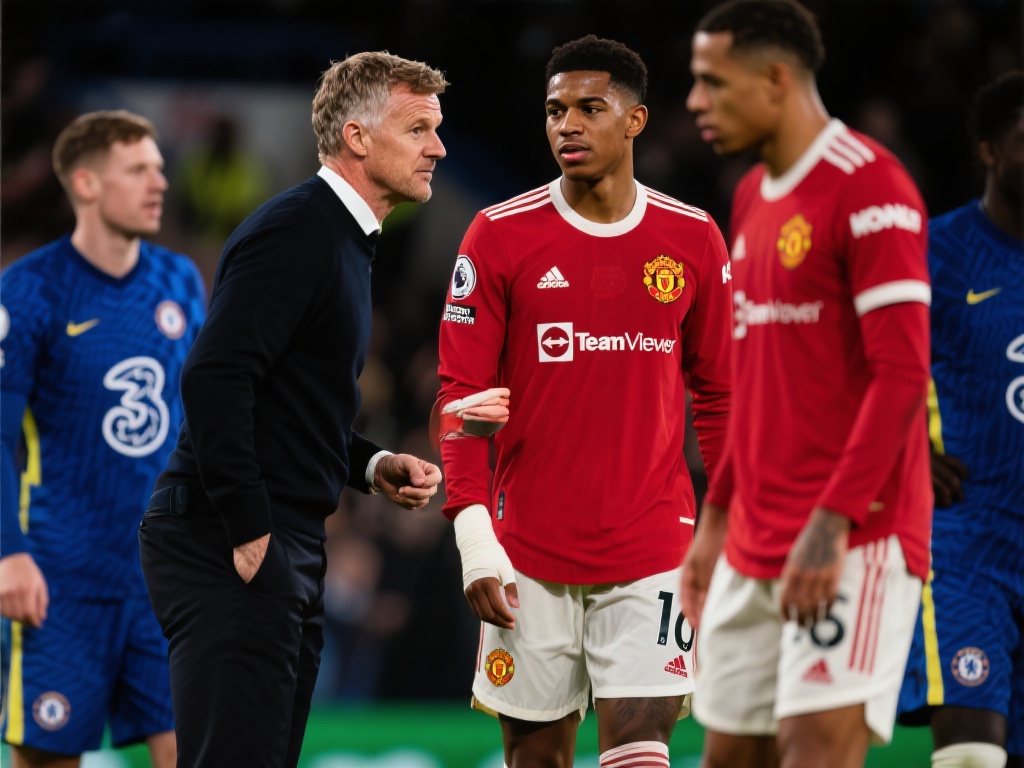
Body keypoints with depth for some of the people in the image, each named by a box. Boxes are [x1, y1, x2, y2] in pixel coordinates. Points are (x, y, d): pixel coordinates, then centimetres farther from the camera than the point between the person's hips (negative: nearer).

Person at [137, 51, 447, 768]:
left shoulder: (347, 242, 20)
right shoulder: (295, 231, -12)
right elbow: (214, 380, -22)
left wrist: (370, 466, 10)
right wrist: (247, 533, -22)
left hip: (292, 547, 10)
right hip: (226, 547, -10)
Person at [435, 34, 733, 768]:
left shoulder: (693, 239, 4)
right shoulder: (499, 236, 0)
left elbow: (718, 395, 11)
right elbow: (463, 396, -1)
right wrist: (474, 534, -9)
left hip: (652, 553, 0)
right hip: (530, 555, 0)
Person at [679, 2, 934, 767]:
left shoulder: (869, 187, -11)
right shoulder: (752, 197, 17)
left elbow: (902, 374, -17)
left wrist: (834, 521, -23)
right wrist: (717, 517, 21)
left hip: (854, 539, -9)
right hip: (755, 545, 9)